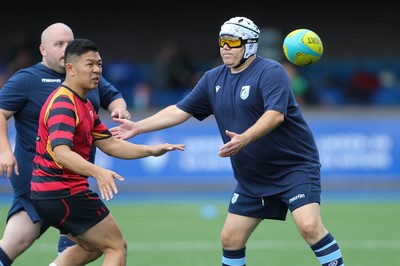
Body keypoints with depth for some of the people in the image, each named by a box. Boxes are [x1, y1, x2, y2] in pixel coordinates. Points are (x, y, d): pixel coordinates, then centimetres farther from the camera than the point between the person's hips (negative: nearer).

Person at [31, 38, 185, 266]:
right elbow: (61, 152, -33)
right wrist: (97, 172, -47)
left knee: (92, 247, 27)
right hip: (65, 193, -10)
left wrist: (151, 150, 7)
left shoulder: (85, 106, 15)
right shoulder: (63, 104, -19)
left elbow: (108, 144, 17)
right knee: (117, 247, -3)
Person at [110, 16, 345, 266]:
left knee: (310, 226, -24)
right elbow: (180, 111, 12)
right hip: (252, 177, 7)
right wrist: (137, 127, 6)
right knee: (230, 238, 6)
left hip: (295, 167, -7)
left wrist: (245, 138, -45)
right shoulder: (213, 79, 7)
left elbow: (275, 114, -30)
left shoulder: (270, 71, -15)